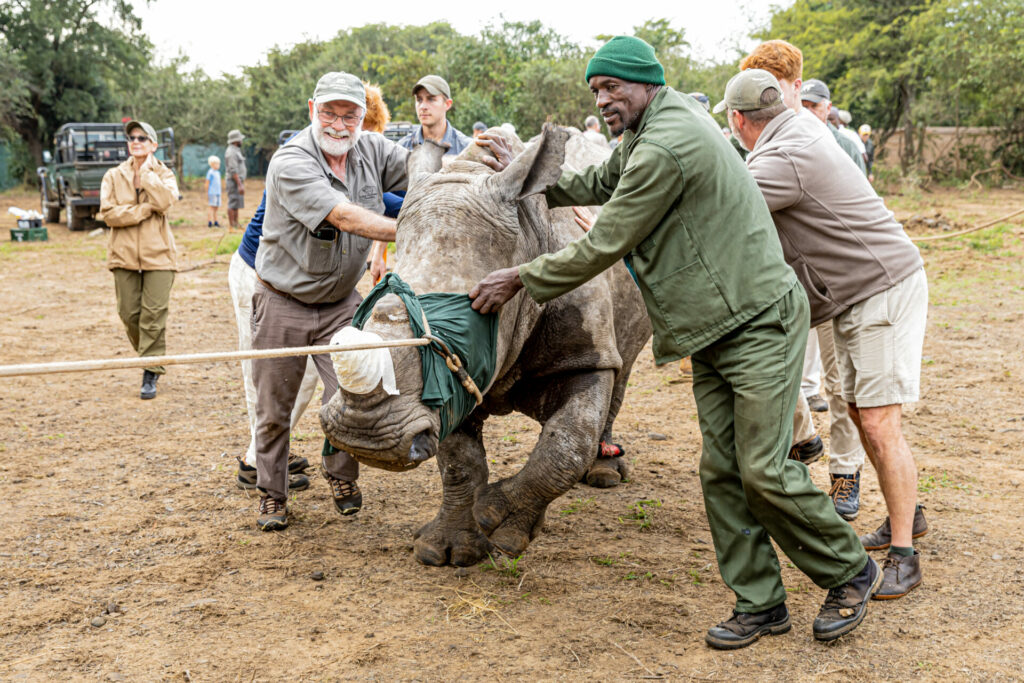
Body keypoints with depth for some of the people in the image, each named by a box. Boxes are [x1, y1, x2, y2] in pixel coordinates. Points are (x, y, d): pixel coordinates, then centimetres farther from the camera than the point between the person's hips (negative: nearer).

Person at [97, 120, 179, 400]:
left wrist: (147, 171, -11)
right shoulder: (113, 176, 7)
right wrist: (145, 209, -12)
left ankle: (151, 374, 2)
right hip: (124, 254, 2)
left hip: (157, 253, -2)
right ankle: (147, 355, 29)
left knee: (153, 314, -5)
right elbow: (108, 213, -6)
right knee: (129, 313, 5)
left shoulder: (164, 174, 5)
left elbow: (165, 201, -16)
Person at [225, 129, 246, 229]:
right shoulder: (231, 152, -15)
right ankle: (231, 226, -9)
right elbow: (233, 170, -22)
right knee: (233, 204, -9)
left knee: (236, 205, 12)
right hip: (234, 181, -10)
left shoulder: (236, 151, 18)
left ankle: (236, 224, 17)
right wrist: (239, 185, -25)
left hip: (238, 181, 10)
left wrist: (242, 183, 22)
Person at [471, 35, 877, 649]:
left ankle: (850, 571, 14)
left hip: (759, 322, -10)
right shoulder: (655, 128, 14)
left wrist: (520, 280, -7)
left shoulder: (664, 148, -19)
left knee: (764, 470, -8)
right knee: (722, 471, 6)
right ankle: (760, 604, 13)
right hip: (715, 331, 10)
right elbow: (599, 183, 31)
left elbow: (603, 247, -16)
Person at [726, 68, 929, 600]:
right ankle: (905, 513, 33)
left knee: (879, 423, -11)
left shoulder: (785, 160, -24)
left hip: (885, 290, -10)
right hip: (854, 297, 10)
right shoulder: (795, 133, 7)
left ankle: (903, 555, -3)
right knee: (858, 410, 16)